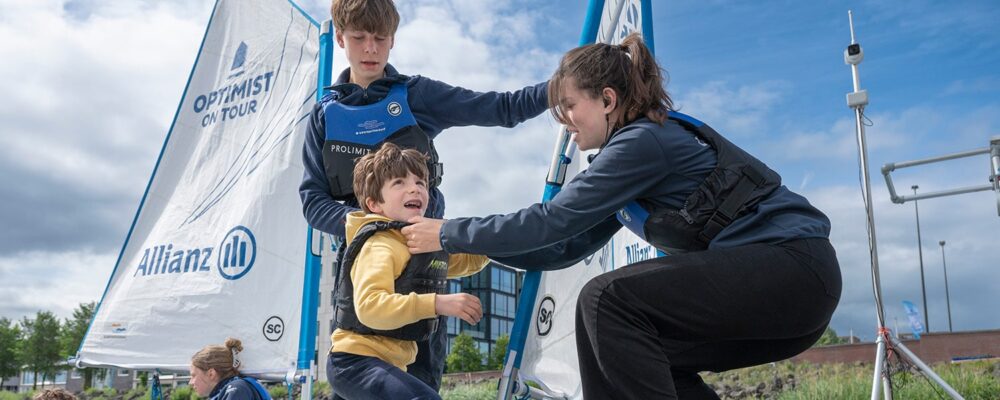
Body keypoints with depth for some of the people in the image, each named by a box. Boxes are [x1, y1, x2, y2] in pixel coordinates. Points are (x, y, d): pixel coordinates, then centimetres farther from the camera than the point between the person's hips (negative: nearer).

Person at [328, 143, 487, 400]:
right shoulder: (380, 246, -19)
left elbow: (469, 260, 27)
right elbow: (369, 306, -35)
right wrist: (438, 304, -41)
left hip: (390, 364, 10)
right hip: (355, 361, -10)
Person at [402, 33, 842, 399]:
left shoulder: (645, 140, -12)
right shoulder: (633, 153, 16)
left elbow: (554, 220, -16)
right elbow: (568, 246, 15)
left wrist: (450, 234, -8)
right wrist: (477, 242, 10)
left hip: (796, 268, -10)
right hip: (770, 276, 10)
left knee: (607, 299, -18)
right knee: (641, 352, 12)